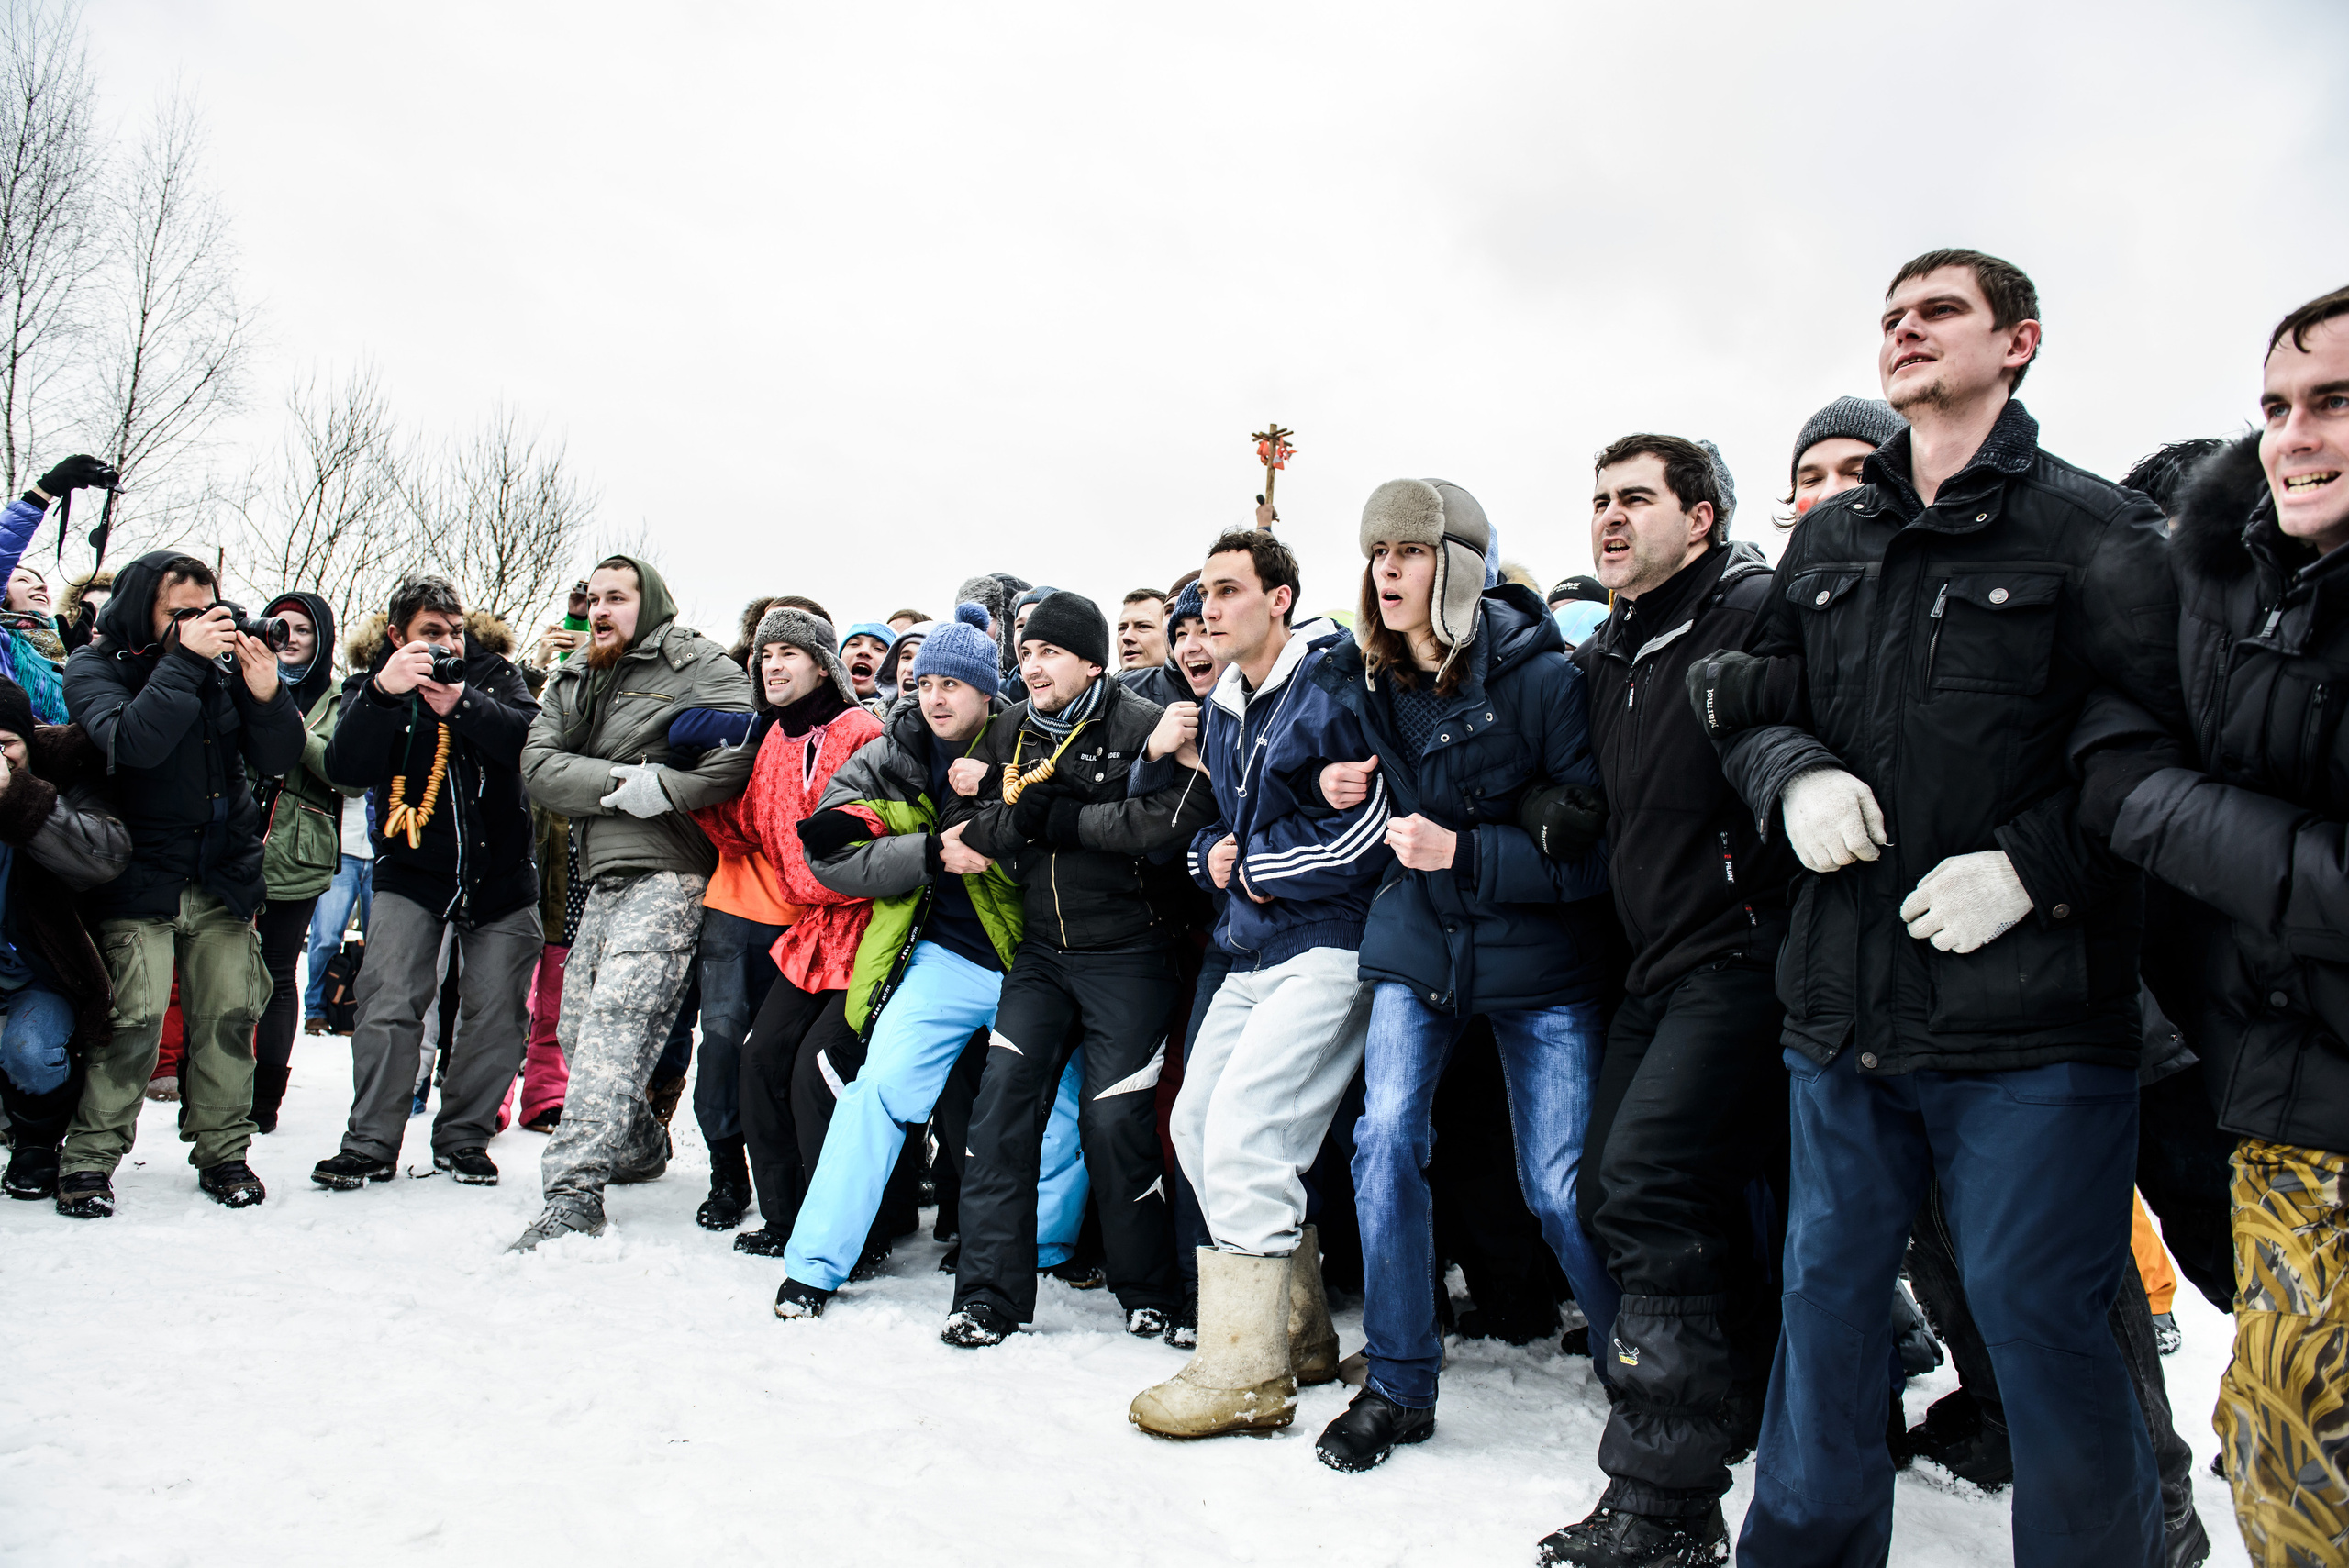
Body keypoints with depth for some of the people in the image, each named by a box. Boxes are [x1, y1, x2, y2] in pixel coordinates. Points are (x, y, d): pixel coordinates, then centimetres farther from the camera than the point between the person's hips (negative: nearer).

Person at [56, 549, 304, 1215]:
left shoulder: (223, 666, 3)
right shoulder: (95, 667, -4)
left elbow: (280, 759, 0)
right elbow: (133, 742, -25)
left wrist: (266, 696, -18)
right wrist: (184, 661, -25)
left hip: (224, 878, 3)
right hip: (138, 878, -3)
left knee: (230, 1015, 3)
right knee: (135, 1020, -11)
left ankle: (222, 1151, 17)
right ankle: (88, 1160, 6)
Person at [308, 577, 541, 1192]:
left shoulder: (495, 676, 2)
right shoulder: (372, 688, 1)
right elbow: (347, 770, -17)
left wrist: (462, 705, -30)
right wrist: (382, 692, -31)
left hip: (501, 871, 1)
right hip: (411, 871, 0)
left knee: (497, 1013, 1)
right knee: (388, 1002, -12)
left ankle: (463, 1137, 17)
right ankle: (371, 1144, 3)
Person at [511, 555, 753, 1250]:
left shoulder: (699, 667, -2)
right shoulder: (571, 683, 19)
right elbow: (538, 764, 4)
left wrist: (661, 790, -18)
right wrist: (617, 782, -12)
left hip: (668, 873, -8)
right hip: (605, 876, 8)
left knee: (615, 1023, -17)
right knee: (576, 1028, 15)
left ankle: (574, 1192, -17)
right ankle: (641, 1147, 36)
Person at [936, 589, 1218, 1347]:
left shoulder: (1139, 725, -9)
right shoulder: (1009, 732, 10)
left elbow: (1179, 814, -25)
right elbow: (959, 825, 5)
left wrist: (1059, 817, -19)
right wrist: (1019, 814, -16)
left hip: (1125, 952, -5)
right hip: (1040, 951, 5)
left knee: (1115, 1117, -3)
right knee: (1003, 1100, -5)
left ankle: (1148, 1291, 18)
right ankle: (989, 1294, 5)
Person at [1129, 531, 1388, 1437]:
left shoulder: (1329, 689, -13)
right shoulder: (1221, 709, 15)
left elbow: (1366, 833, -20)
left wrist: (1252, 868, -10)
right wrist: (1214, 855, 0)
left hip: (1327, 945, -9)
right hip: (1252, 952, 10)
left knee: (1244, 1126, -16)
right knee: (1197, 1124, 9)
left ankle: (1246, 1373, -2)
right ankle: (1299, 1334, 23)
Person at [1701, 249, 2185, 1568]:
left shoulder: (2094, 530, -2)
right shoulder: (1828, 544, 13)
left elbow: (2171, 739, -8)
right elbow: (1752, 705, 17)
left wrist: (2034, 865, -16)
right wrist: (1795, 775, -3)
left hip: (2032, 1015, -5)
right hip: (1847, 1002, 5)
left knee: (2039, 1314, 5)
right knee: (1828, 1288, 16)